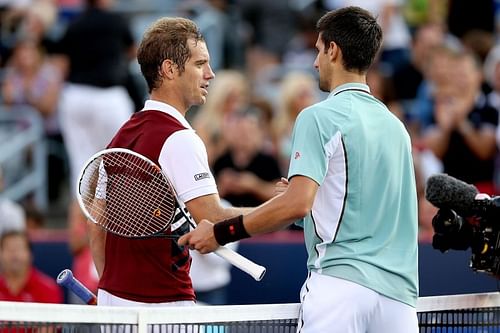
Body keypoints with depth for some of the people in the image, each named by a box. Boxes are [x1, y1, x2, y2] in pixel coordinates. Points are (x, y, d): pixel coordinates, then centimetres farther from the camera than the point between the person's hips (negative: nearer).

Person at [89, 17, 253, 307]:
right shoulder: (180, 139, -13)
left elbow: (96, 226, 18)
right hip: (161, 304, -9)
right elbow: (213, 221, -21)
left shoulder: (123, 135, 14)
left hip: (113, 295, 9)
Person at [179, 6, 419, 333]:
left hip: (340, 281, -6)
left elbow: (296, 204, -15)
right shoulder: (396, 126, 18)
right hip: (398, 293, 7)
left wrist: (221, 233, -8)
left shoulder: (320, 117, -4)